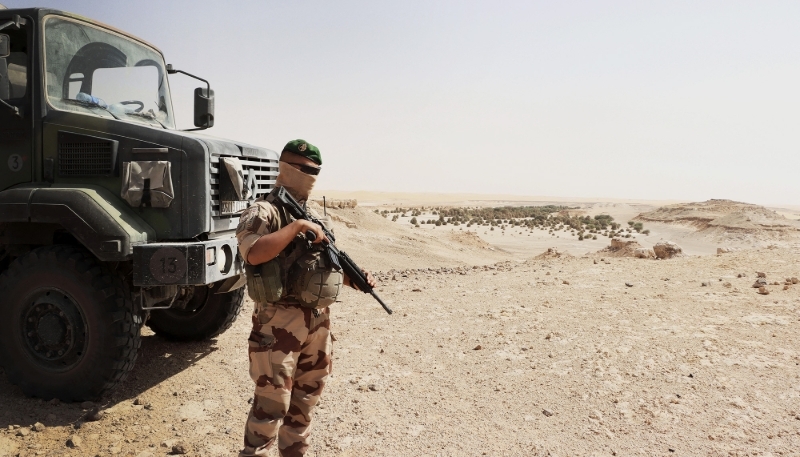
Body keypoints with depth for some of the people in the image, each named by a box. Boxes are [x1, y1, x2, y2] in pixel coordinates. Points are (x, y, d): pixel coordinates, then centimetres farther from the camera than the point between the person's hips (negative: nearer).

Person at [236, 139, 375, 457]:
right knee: (272, 403, 0)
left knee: (306, 397, 19)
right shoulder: (263, 212, -10)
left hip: (318, 320, 8)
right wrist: (297, 226, -26)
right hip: (279, 323, -8)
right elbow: (253, 254, -29)